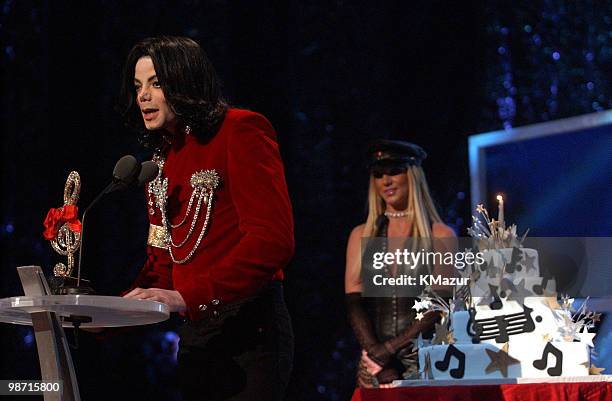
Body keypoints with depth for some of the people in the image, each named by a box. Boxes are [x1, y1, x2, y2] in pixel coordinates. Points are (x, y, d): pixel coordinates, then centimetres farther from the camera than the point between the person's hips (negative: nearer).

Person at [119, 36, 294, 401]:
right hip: (195, 336, 8)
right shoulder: (164, 157, 17)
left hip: (248, 330, -8)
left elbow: (273, 240, -20)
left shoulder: (241, 131, -8)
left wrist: (189, 297, -27)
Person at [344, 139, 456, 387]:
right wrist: (377, 357, -9)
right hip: (375, 360, 2)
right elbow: (354, 304, 6)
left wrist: (390, 348, -11)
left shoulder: (441, 235, 6)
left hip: (424, 360, -2)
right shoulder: (362, 235, 14)